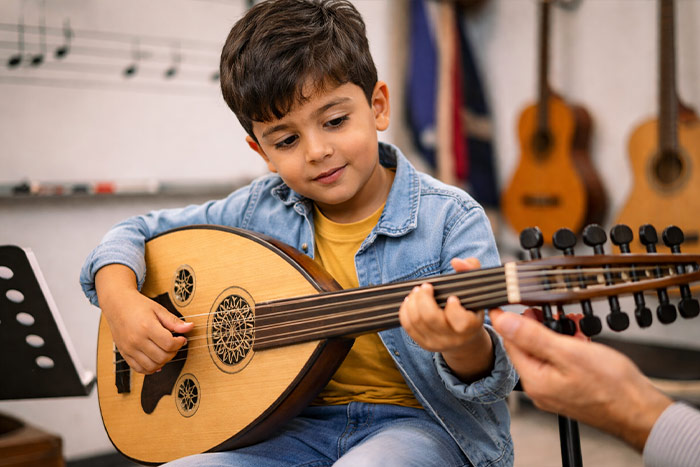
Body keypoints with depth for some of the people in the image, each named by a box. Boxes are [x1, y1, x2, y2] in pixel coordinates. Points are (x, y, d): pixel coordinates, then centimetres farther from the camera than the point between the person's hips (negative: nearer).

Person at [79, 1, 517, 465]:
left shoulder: (450, 218, -13)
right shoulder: (262, 209, -1)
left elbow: (495, 380, -17)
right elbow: (135, 234, 11)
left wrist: (465, 345, -41)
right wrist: (119, 299, -11)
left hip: (423, 422, -2)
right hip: (303, 423, 3)